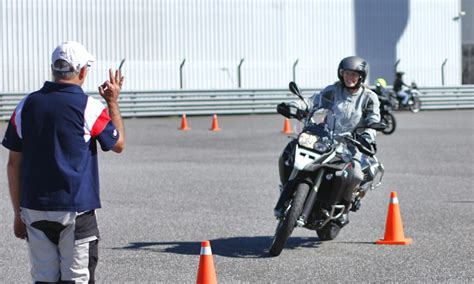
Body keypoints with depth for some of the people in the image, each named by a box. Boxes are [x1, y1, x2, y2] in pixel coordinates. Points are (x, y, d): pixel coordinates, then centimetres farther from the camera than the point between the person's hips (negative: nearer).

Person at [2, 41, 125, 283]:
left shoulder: (26, 106, 5)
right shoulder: (89, 107, -7)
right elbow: (118, 144, 10)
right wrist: (113, 102, 21)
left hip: (34, 210, 4)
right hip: (76, 209, -4)